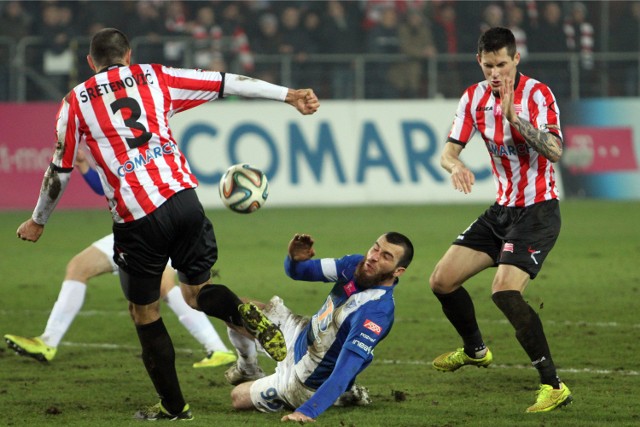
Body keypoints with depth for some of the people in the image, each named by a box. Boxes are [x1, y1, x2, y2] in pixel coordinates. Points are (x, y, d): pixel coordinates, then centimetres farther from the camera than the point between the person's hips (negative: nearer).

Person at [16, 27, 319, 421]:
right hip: (182, 197, 2)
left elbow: (60, 171, 16)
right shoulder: (154, 78, 13)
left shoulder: (75, 103, 10)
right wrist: (288, 95, 15)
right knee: (198, 291, 18)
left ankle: (173, 406, 16)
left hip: (136, 218, -2)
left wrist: (38, 222, 31)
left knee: (145, 314, 13)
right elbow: (227, 83, 11)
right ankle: (246, 315, -16)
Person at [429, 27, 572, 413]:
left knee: (504, 290, -26)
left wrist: (514, 116, -39)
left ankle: (554, 385, -21)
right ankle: (475, 350, 36)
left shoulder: (537, 94, -17)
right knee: (443, 281, 7)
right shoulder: (475, 97, 1)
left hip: (538, 210, -7)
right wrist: (455, 166, -24)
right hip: (503, 208, 7)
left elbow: (555, 151, -29)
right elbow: (450, 150, 0)